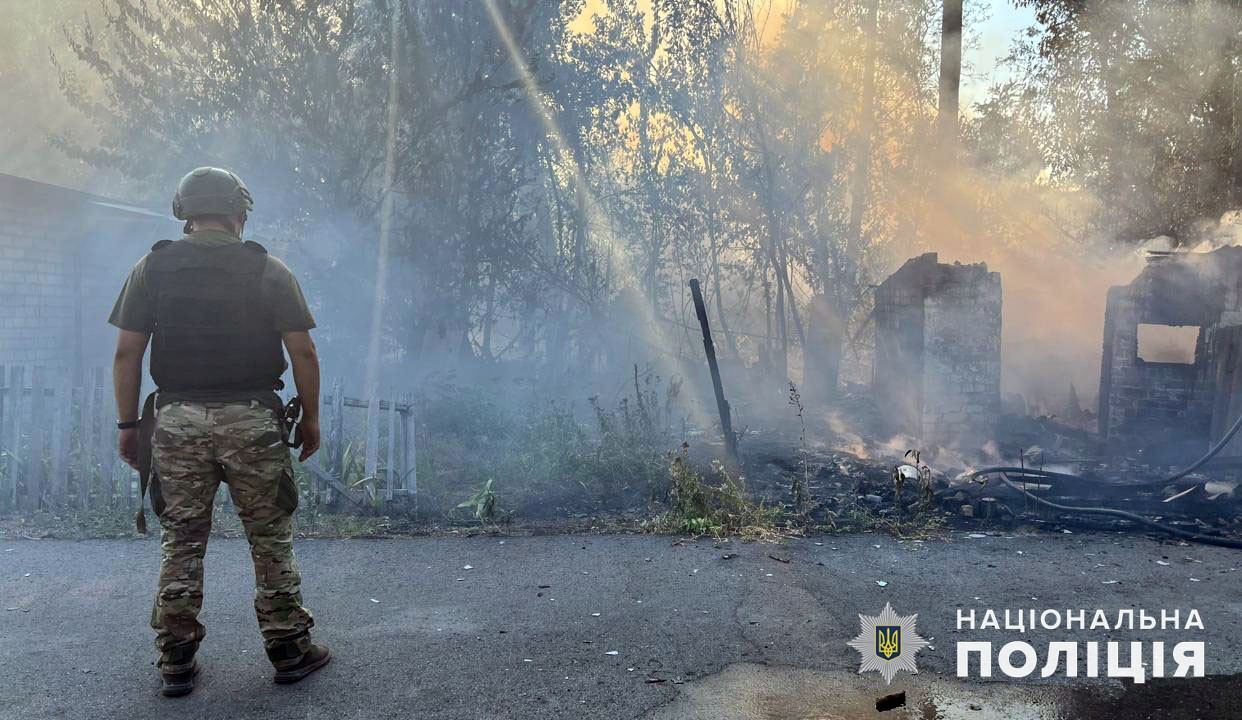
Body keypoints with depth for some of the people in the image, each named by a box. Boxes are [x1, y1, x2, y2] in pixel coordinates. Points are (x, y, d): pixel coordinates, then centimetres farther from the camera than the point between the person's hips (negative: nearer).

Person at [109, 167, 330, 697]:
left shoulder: (152, 268, 5)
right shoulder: (269, 270, 0)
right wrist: (311, 419, 5)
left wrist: (127, 424, 9)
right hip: (252, 420, -2)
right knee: (271, 541, 8)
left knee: (181, 543, 12)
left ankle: (176, 663, 20)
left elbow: (127, 353, 1)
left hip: (177, 420, 2)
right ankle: (289, 651, 17)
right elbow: (303, 353, -4)